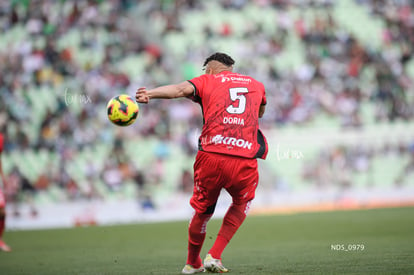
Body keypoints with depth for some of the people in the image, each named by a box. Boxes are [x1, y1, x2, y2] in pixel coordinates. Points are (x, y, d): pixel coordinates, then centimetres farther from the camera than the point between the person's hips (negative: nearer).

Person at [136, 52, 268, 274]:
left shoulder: (208, 81, 13)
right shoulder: (256, 85, 22)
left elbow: (182, 89, -9)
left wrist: (150, 94, -23)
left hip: (211, 157, -1)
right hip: (245, 161, 1)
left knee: (202, 212, 19)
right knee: (242, 204, 28)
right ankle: (214, 256, 17)